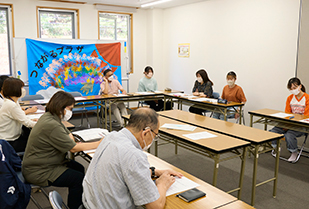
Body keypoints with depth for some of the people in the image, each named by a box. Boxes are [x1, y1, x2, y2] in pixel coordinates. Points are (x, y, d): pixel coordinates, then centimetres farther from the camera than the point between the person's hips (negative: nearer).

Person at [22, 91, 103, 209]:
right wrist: (98, 144, -18)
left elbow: (68, 134, 13)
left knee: (79, 168, 8)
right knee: (79, 178, -13)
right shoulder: (51, 125, -28)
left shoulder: (49, 117, 5)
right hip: (39, 172, -10)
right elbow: (73, 148, -23)